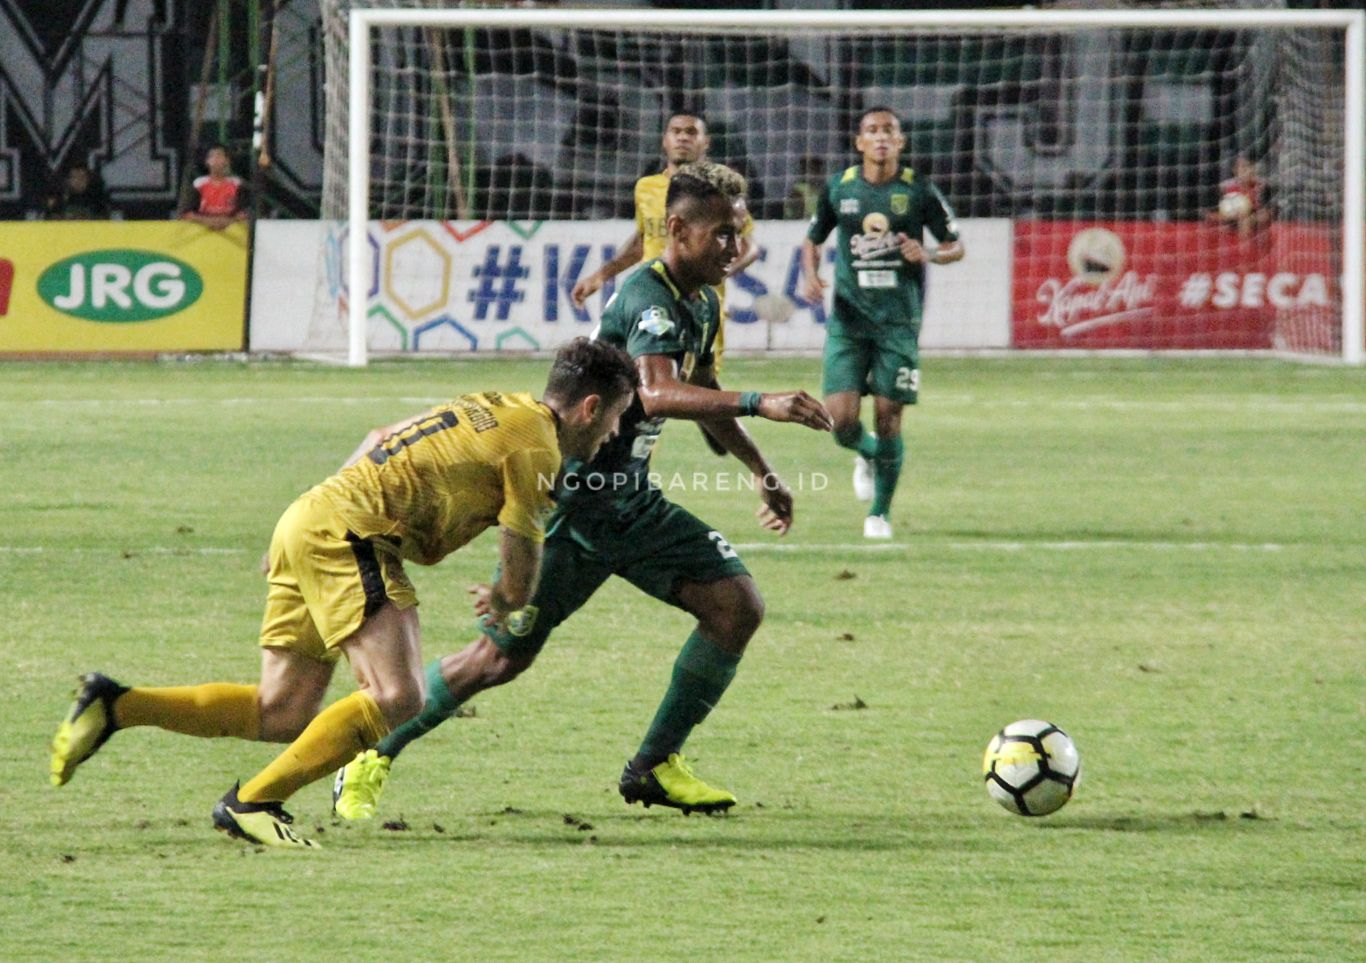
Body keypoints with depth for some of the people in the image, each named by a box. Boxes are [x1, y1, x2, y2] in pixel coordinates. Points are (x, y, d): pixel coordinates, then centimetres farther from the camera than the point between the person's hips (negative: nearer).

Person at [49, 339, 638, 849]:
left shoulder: (494, 408, 21)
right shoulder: (537, 446, -7)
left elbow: (380, 441, 32)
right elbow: (519, 579, -4)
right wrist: (502, 605, 21)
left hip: (309, 516, 9)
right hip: (349, 533, -9)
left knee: (281, 715, 7)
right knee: (397, 699, -17)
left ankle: (114, 706, 1)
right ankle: (252, 803, -12)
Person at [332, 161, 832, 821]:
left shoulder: (704, 303, 9)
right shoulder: (648, 298, -20)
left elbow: (703, 397, 28)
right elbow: (659, 393, -38)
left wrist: (761, 473, 31)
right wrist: (760, 405, -45)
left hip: (630, 501, 9)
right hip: (569, 504, -9)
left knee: (737, 604, -4)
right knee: (501, 658, -6)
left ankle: (654, 765, 7)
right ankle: (369, 764, 11)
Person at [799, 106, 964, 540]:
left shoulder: (918, 191, 0)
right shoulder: (839, 189, 4)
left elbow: (956, 246, 7)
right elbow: (812, 240, 18)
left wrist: (929, 255, -14)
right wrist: (809, 274, -3)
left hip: (898, 320, -1)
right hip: (848, 319, 1)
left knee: (888, 419, -2)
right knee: (842, 419, -10)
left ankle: (880, 512, 16)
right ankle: (867, 454, 27)